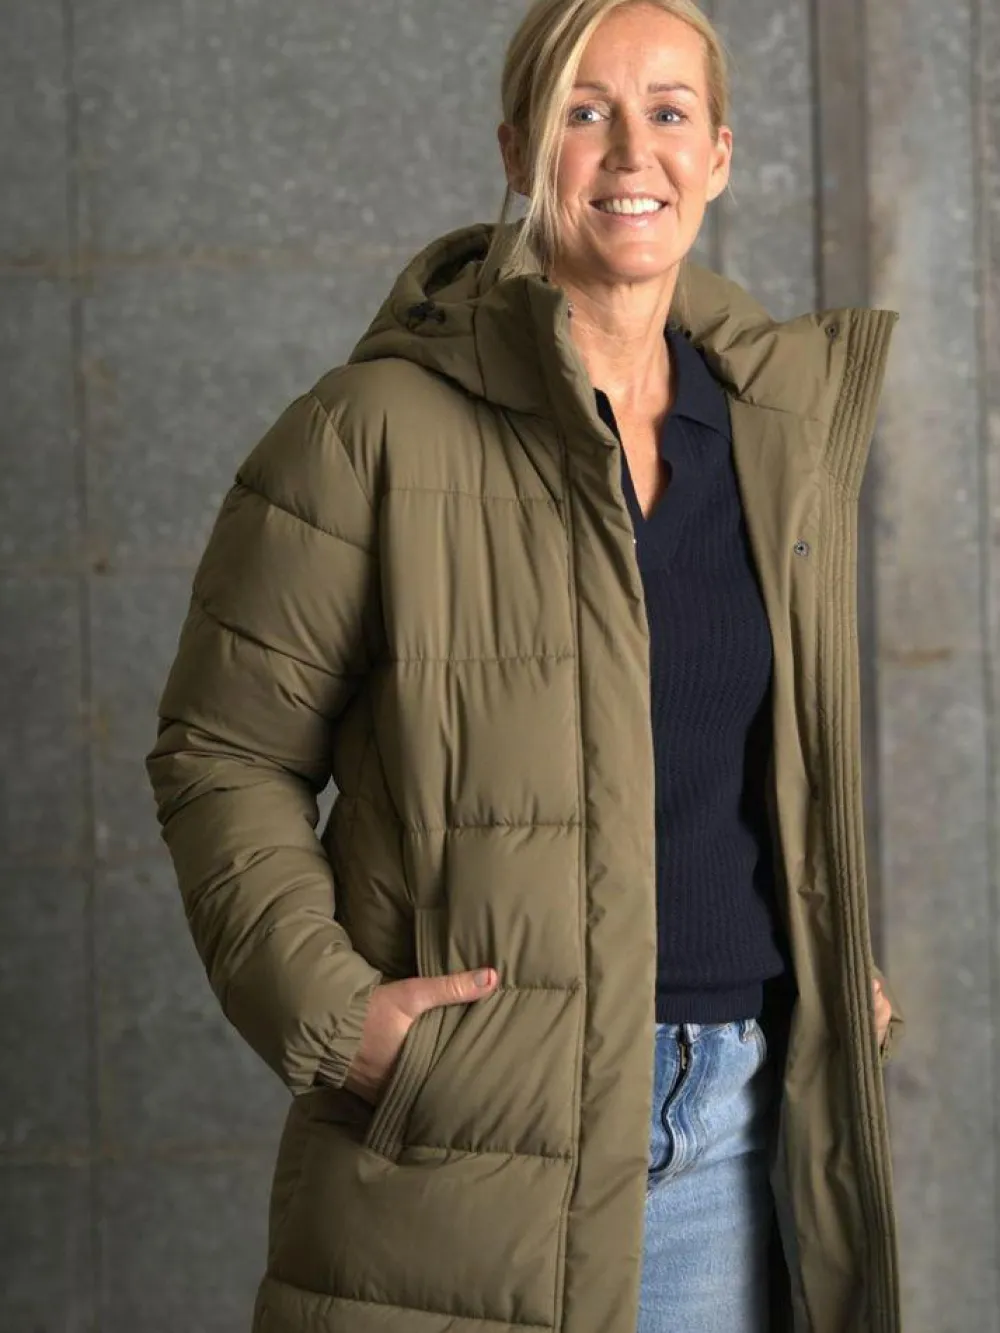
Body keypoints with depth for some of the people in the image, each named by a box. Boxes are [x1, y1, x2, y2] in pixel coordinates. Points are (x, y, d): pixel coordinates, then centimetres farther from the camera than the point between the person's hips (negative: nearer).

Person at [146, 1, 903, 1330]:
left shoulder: (790, 422, 10)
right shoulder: (375, 434, -7)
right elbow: (221, 755, -3)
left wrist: (840, 960, 14)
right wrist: (326, 1010, -14)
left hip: (739, 1116, 5)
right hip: (472, 1123, -4)